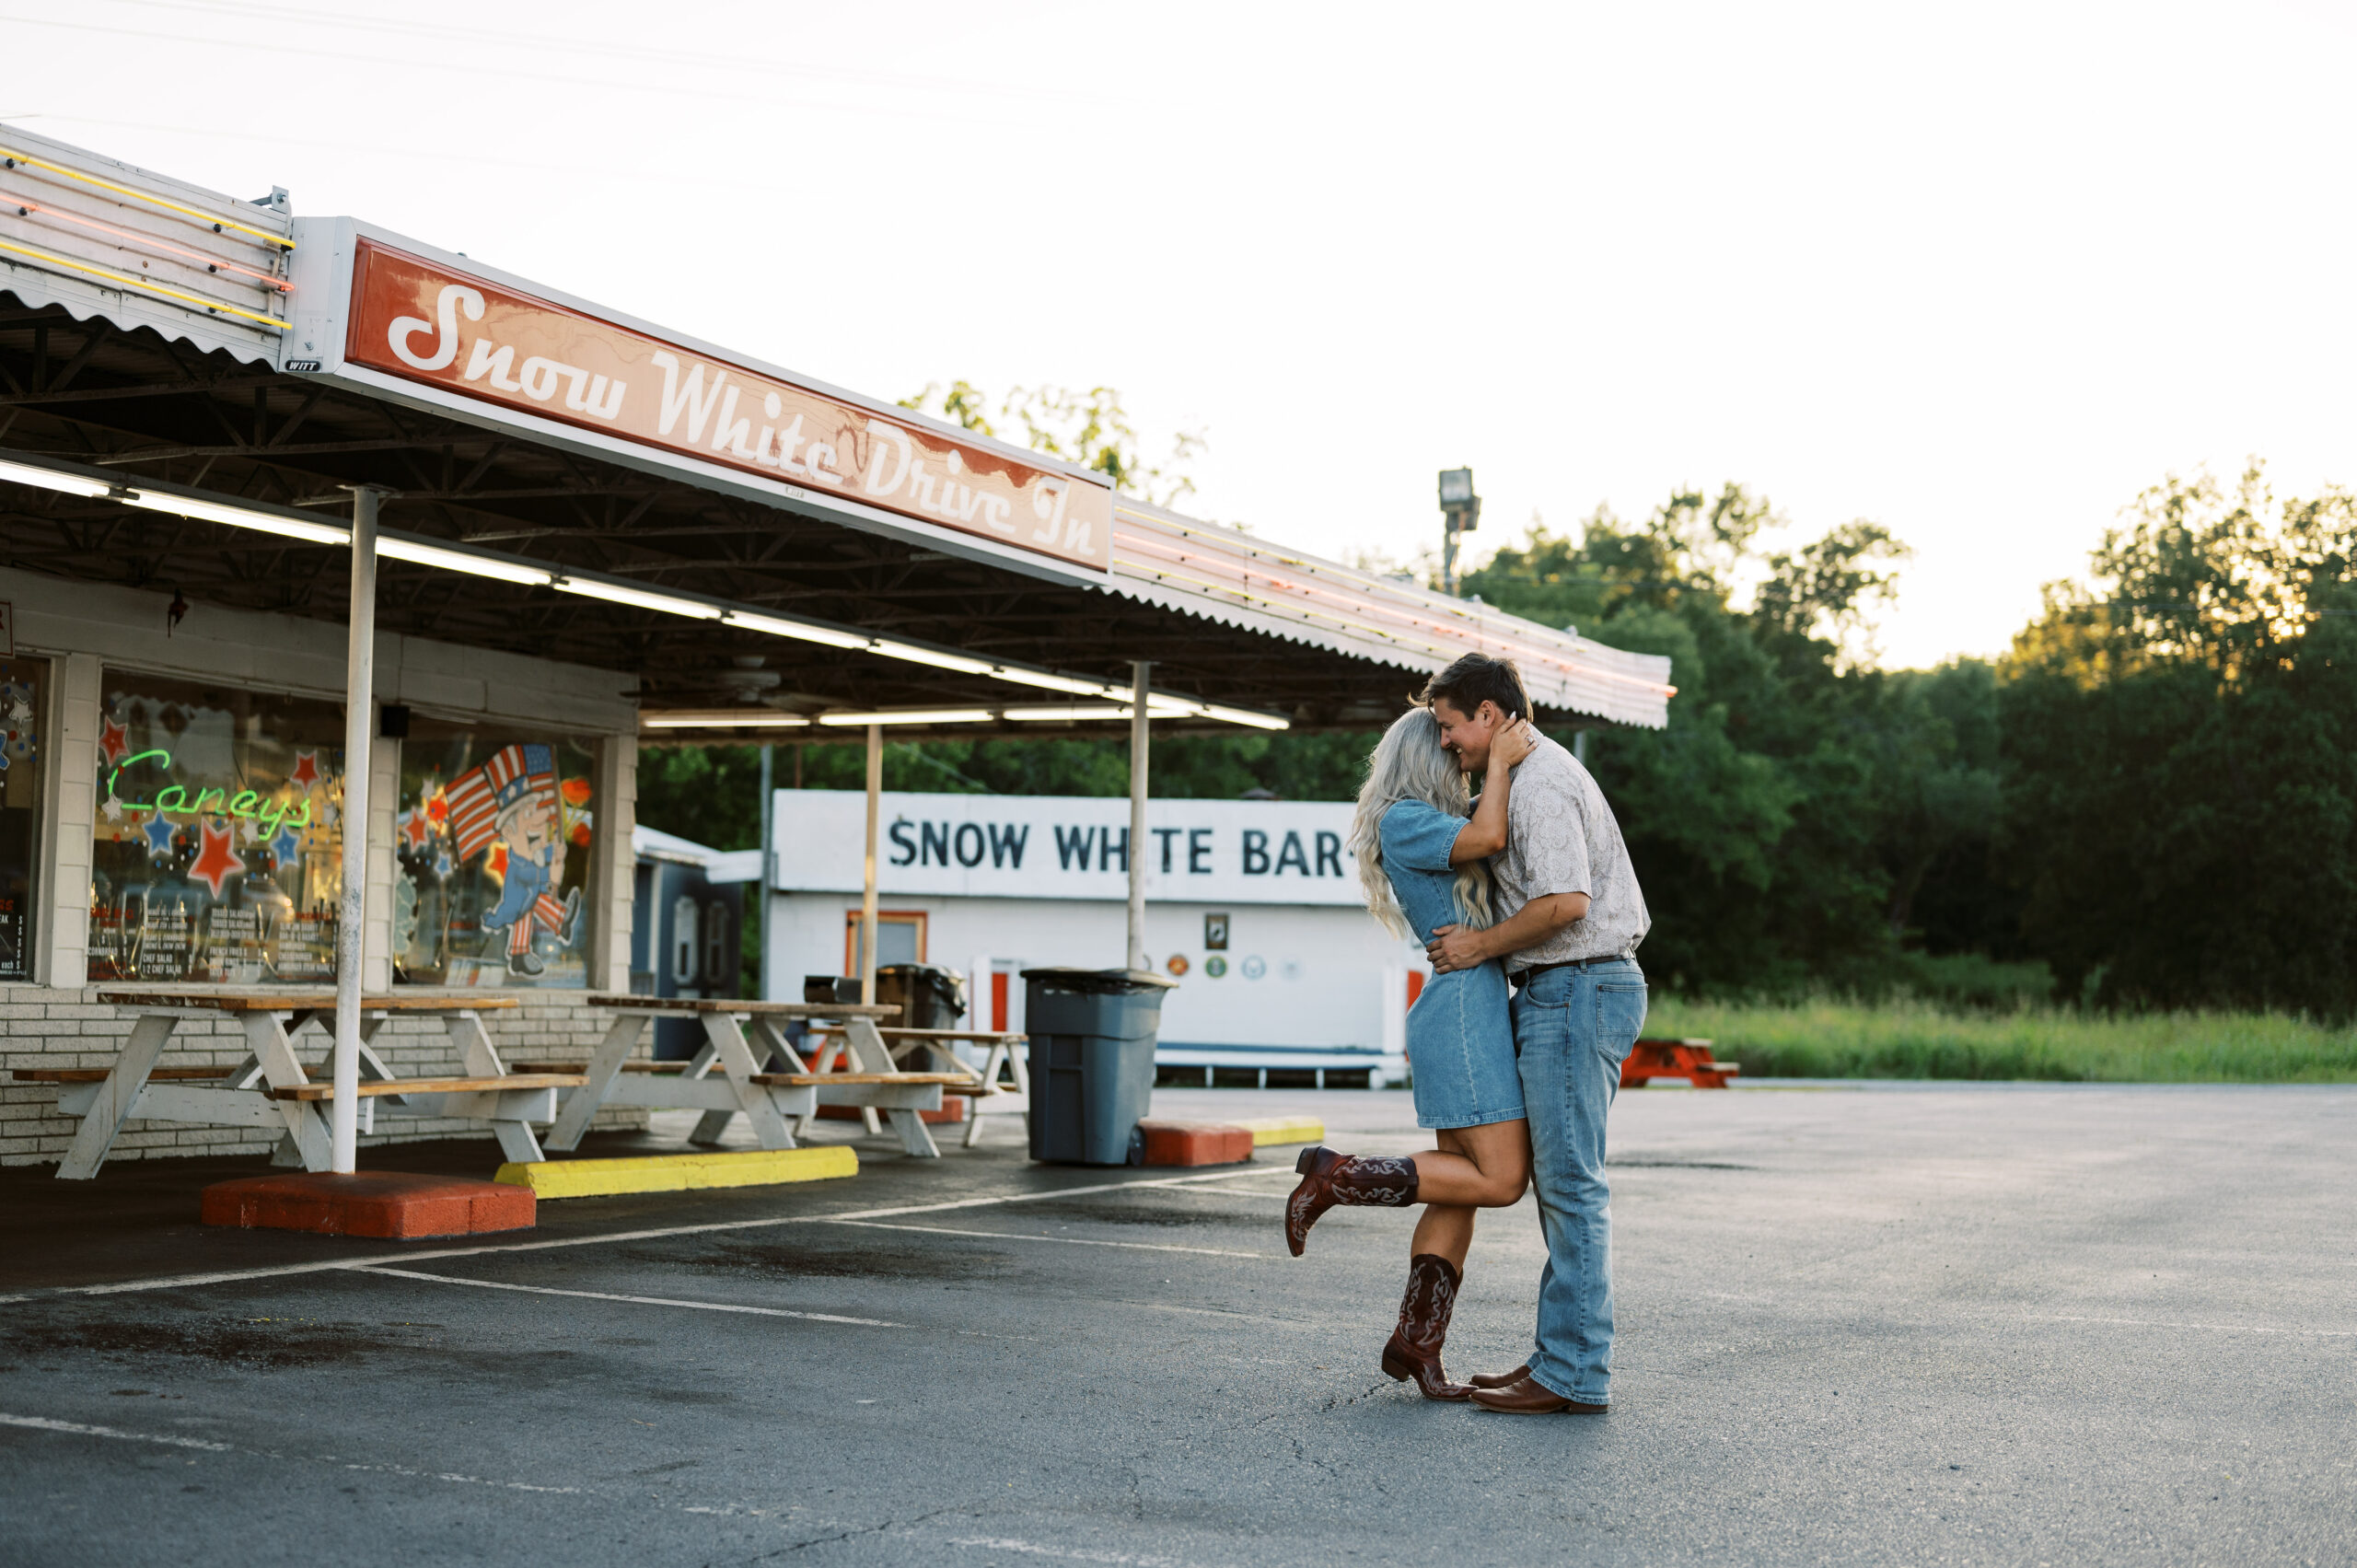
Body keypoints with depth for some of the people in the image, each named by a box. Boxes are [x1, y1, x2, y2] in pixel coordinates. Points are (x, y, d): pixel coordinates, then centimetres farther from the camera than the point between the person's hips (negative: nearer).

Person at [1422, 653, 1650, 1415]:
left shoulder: (1540, 783, -13)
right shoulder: (1536, 773, 21)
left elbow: (1565, 901, -24)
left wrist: (1481, 946, -12)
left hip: (1576, 988, -11)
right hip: (1560, 992, 11)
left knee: (1569, 1182, -9)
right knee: (1559, 1181, 11)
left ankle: (1574, 1374, -8)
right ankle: (1562, 1355, 14)